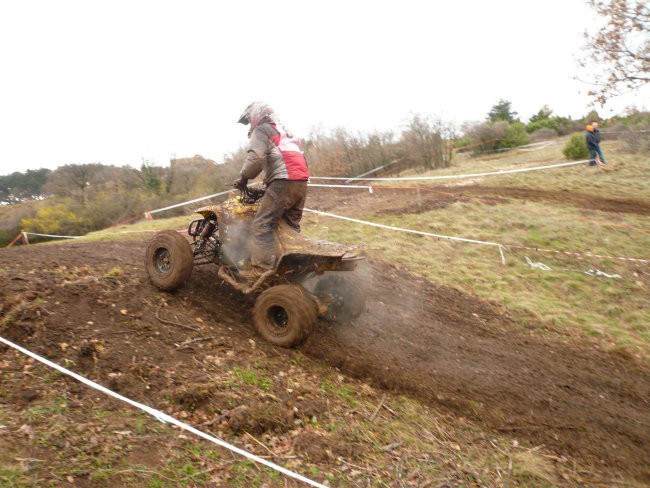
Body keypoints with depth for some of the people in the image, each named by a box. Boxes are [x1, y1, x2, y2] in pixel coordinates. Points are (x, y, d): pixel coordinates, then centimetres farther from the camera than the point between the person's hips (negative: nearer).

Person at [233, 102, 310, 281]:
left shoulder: (261, 130, 6)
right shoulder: (284, 132, 33)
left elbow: (256, 157, -12)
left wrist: (243, 178, 1)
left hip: (283, 181, -9)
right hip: (301, 181, 9)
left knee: (262, 224, -11)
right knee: (292, 225, 18)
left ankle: (262, 268, -20)